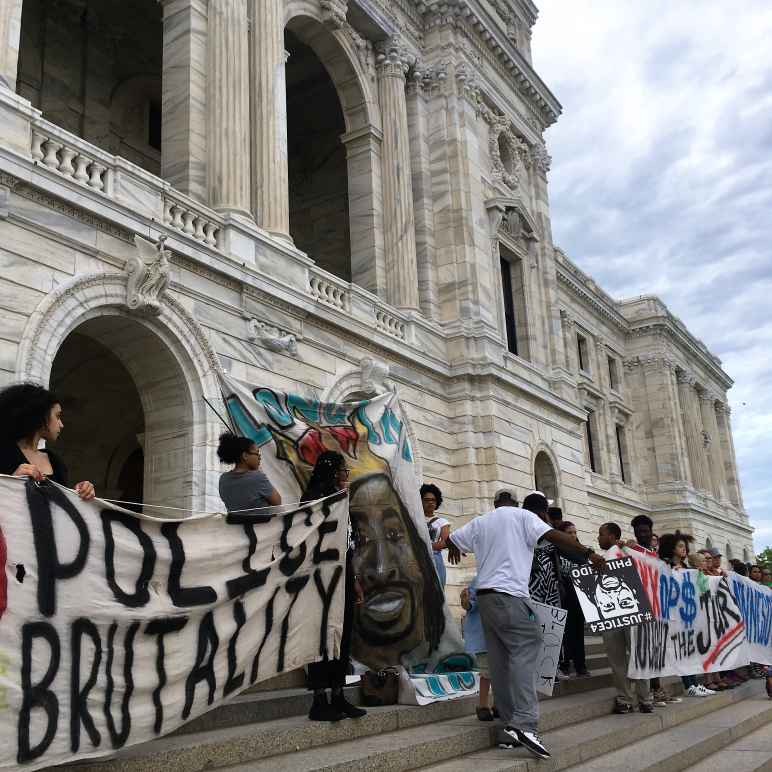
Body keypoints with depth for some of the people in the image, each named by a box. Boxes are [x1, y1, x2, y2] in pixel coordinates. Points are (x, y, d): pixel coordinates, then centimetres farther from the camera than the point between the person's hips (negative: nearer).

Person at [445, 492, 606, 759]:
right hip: (509, 594, -7)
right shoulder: (524, 517, 4)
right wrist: (588, 554, -9)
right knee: (525, 650, -14)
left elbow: (451, 539, 30)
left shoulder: (482, 521, 23)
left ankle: (511, 723, 8)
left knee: (499, 660, 7)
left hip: (484, 595, 8)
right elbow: (554, 536, -10)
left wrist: (454, 548, 52)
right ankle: (524, 724, -26)